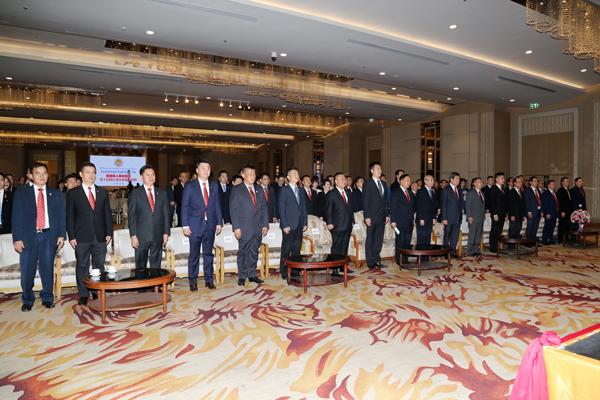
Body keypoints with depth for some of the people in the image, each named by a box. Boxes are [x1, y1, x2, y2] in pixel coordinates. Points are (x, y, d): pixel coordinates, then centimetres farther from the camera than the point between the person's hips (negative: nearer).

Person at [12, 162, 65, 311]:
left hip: (49, 236, 1)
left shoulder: (56, 194, 10)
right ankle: (27, 300, 19)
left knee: (47, 269, 4)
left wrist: (61, 235, 0)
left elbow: (61, 216, 8)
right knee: (27, 271, 1)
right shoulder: (21, 194, 6)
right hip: (28, 236, 0)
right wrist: (17, 238, -5)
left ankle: (47, 298, 18)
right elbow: (16, 217, 2)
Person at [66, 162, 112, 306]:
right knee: (82, 267, 5)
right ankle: (83, 295, 15)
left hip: (100, 236, 2)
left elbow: (107, 213, 9)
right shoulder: (73, 193, 2)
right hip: (82, 237, -2)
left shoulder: (103, 192, 10)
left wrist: (109, 232, 3)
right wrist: (71, 236, -7)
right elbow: (69, 216, 0)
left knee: (99, 266, 8)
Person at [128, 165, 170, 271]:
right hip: (141, 236, -2)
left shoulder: (162, 194, 9)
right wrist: (133, 235, -8)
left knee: (156, 266, 9)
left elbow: (166, 214, 9)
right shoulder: (135, 194, 1)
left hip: (158, 236, 2)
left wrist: (166, 232, 3)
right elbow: (132, 216, -2)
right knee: (140, 266, 5)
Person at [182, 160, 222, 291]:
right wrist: (185, 225, -9)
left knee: (208, 253, 10)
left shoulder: (214, 186, 9)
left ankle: (209, 280, 19)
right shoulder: (190, 186, -1)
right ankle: (193, 281, 15)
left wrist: (219, 222, 4)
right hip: (195, 225, -3)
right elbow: (184, 207, -2)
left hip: (210, 225, 3)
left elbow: (217, 205, 10)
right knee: (194, 255, 4)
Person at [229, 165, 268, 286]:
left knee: (254, 252, 10)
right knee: (243, 252, 3)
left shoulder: (259, 189, 12)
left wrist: (265, 224, 5)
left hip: (258, 228, 4)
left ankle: (252, 275, 20)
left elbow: (264, 208, 12)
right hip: (244, 228, -4)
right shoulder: (236, 190, -2)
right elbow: (233, 210, -6)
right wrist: (236, 227, -12)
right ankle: (242, 276, 13)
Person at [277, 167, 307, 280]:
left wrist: (305, 222, 9)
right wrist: (284, 225, -14)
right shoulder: (284, 190, -4)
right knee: (286, 250, 0)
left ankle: (295, 271, 19)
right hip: (289, 225, -6)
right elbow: (281, 209, -8)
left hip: (299, 225, 6)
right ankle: (284, 273, 8)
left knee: (297, 250, 10)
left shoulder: (300, 190, 15)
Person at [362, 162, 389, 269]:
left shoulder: (384, 184, 15)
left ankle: (377, 260, 18)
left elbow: (385, 201, 16)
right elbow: (365, 201, -9)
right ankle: (370, 262, 8)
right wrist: (367, 217, -14)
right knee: (370, 240, 1)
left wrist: (387, 215, 10)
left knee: (379, 240, 9)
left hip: (382, 217, 6)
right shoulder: (368, 184, -4)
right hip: (372, 217, -6)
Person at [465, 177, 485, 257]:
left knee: (478, 235, 9)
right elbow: (468, 205, -9)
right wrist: (469, 216, -15)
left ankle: (477, 250, 15)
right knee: (472, 235, -5)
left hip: (481, 218, 7)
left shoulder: (482, 193, 18)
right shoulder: (470, 193, -4)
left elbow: (483, 206, 21)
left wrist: (484, 215, 11)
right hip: (473, 218, -7)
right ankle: (470, 251, 2)